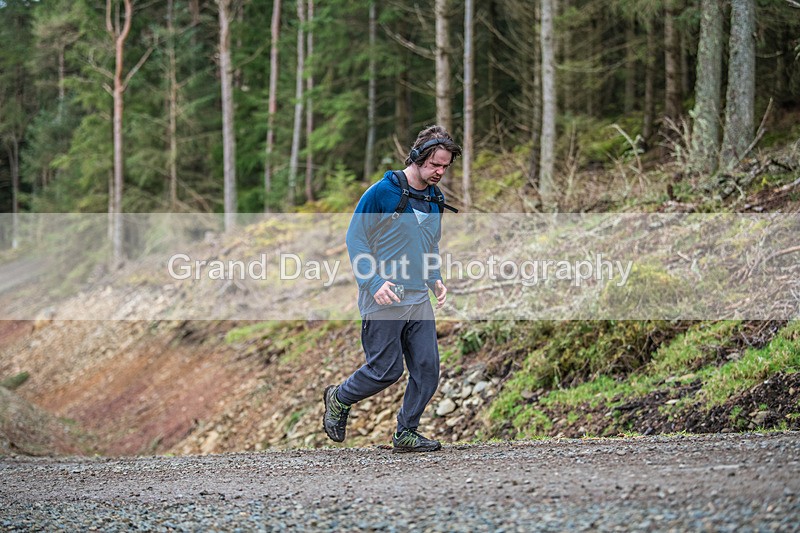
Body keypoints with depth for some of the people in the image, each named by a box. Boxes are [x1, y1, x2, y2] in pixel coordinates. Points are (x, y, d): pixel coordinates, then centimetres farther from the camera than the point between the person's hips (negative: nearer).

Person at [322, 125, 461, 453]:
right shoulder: (382, 192, -10)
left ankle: (406, 433, 13)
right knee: (386, 370, -3)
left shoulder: (436, 199, 12)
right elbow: (355, 238, -8)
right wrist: (374, 283, -18)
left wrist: (435, 279, 8)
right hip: (383, 301, -6)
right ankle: (338, 399, 24)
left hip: (419, 300, 6)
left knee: (428, 368, -1)